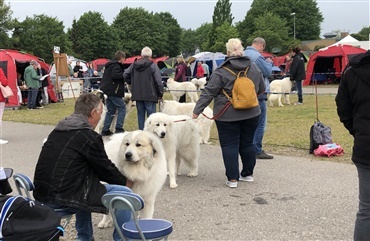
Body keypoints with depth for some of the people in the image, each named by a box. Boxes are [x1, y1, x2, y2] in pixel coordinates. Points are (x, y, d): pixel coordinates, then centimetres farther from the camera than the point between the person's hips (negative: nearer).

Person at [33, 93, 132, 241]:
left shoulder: (58, 130, 13)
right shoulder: (89, 137, -13)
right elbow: (105, 169, -1)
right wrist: (125, 181, 19)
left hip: (42, 195, 9)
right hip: (64, 199, -9)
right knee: (124, 194, 2)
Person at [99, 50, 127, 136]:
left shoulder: (110, 64, 19)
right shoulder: (116, 65, -11)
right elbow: (114, 75, -26)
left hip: (108, 90, 10)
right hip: (113, 91, -10)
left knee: (111, 110, 13)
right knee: (122, 107, -3)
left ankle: (105, 130, 13)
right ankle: (119, 128, -8)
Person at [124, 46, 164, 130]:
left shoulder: (134, 65, 6)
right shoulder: (153, 65, -8)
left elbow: (126, 75, 10)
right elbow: (158, 81, -10)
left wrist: (132, 83, 19)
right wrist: (160, 93, -2)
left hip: (137, 95, 5)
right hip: (150, 95, -4)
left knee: (140, 115, 12)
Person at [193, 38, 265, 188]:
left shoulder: (221, 71, -10)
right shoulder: (253, 68, 4)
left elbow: (209, 93, -11)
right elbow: (261, 89, 15)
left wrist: (197, 110, -7)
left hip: (228, 115, -4)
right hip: (251, 114, 5)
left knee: (229, 146, 2)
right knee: (247, 143, 15)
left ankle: (233, 179, 2)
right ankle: (248, 174, 25)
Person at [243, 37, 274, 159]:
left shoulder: (243, 54, 13)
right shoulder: (256, 56, -15)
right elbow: (267, 71, -14)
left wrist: (266, 63, 15)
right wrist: (269, 62, 5)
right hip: (258, 93, -9)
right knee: (260, 123, -3)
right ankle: (257, 151, 0)